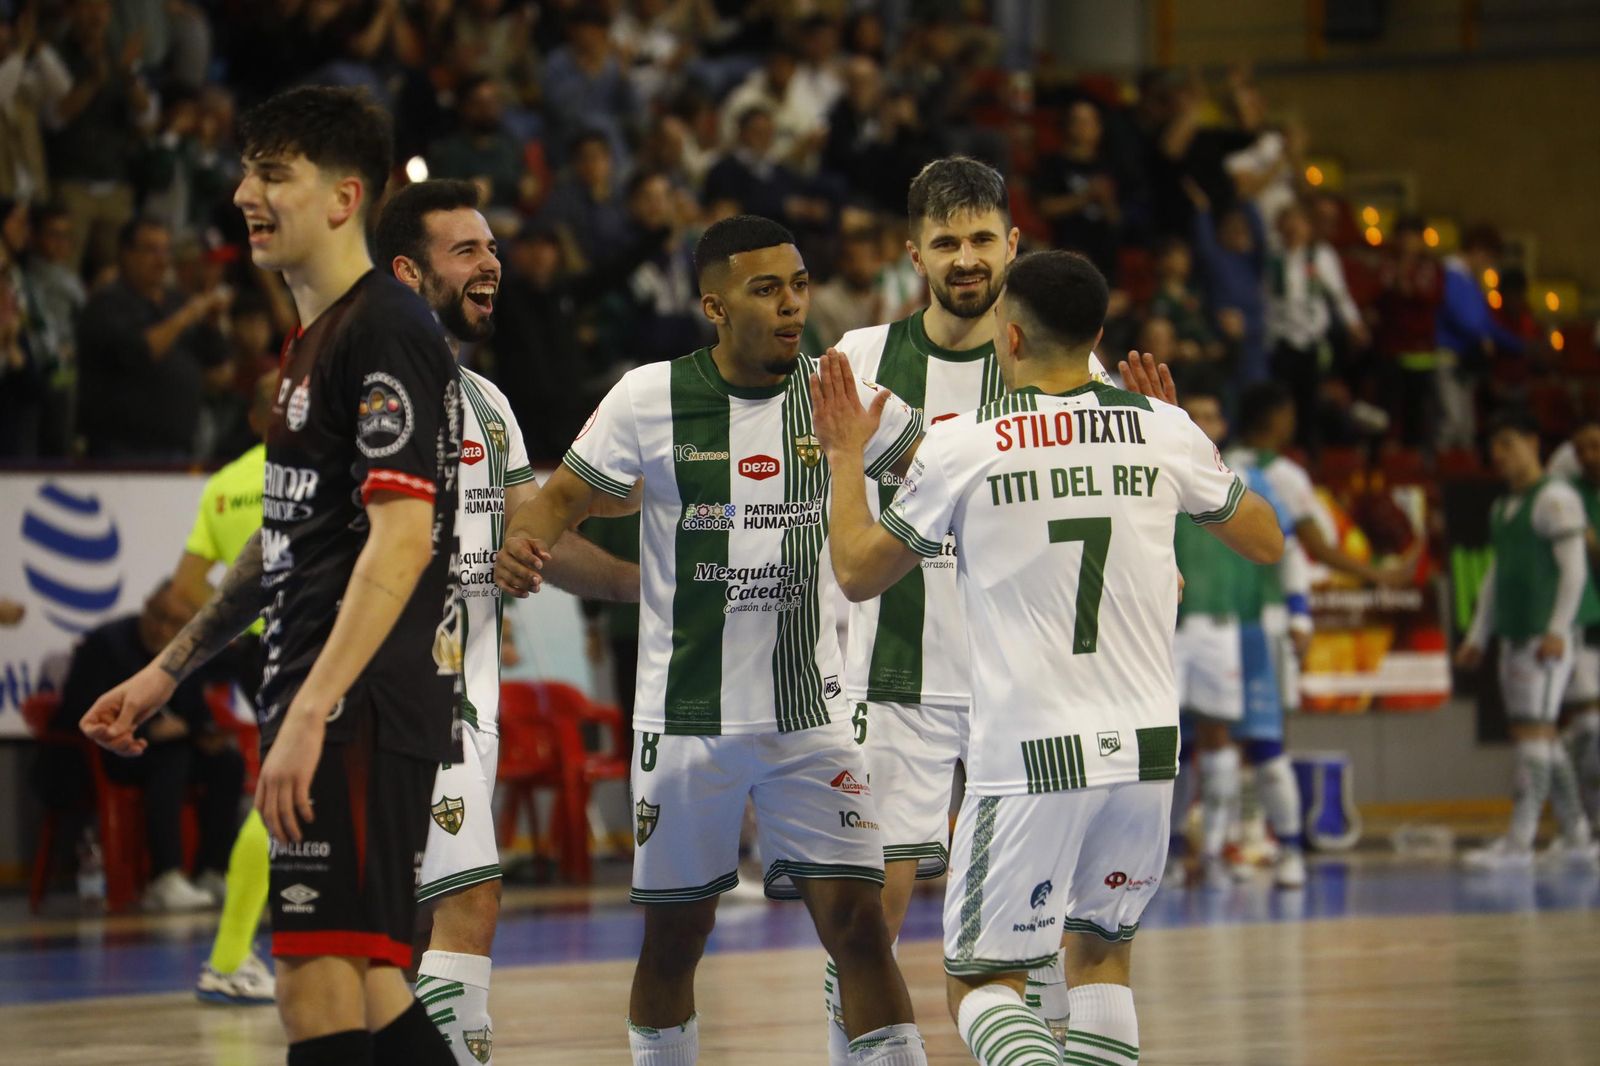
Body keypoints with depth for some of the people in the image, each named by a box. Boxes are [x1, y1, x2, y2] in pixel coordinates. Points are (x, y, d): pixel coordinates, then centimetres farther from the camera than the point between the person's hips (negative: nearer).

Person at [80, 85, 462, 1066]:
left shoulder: (387, 332, -11)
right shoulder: (315, 343, 20)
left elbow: (402, 538, -20)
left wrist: (311, 712, -26)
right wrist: (167, 672, 28)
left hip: (366, 707, -10)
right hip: (322, 702, 10)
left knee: (321, 984, -14)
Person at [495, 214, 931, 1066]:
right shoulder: (651, 398, -7)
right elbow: (567, 493, -2)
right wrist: (520, 543, -23)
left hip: (809, 712, 1)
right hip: (684, 715, -1)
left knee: (855, 920, -8)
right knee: (673, 937, 10)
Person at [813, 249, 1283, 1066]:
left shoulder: (961, 445, -5)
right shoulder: (1163, 429, 2)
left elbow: (858, 574, 6)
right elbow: (1265, 542, 17)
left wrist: (845, 457, 21)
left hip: (1027, 756, -4)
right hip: (1145, 747, 4)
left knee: (980, 982, 5)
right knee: (1098, 949, 23)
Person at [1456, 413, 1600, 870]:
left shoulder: (1555, 498, -7)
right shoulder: (1502, 507, 20)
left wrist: (1558, 629, -21)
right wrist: (1477, 638, 20)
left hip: (1549, 630, -9)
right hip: (1515, 632, 9)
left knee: (1534, 728, -12)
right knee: (1537, 734, 10)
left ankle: (1519, 840, -16)